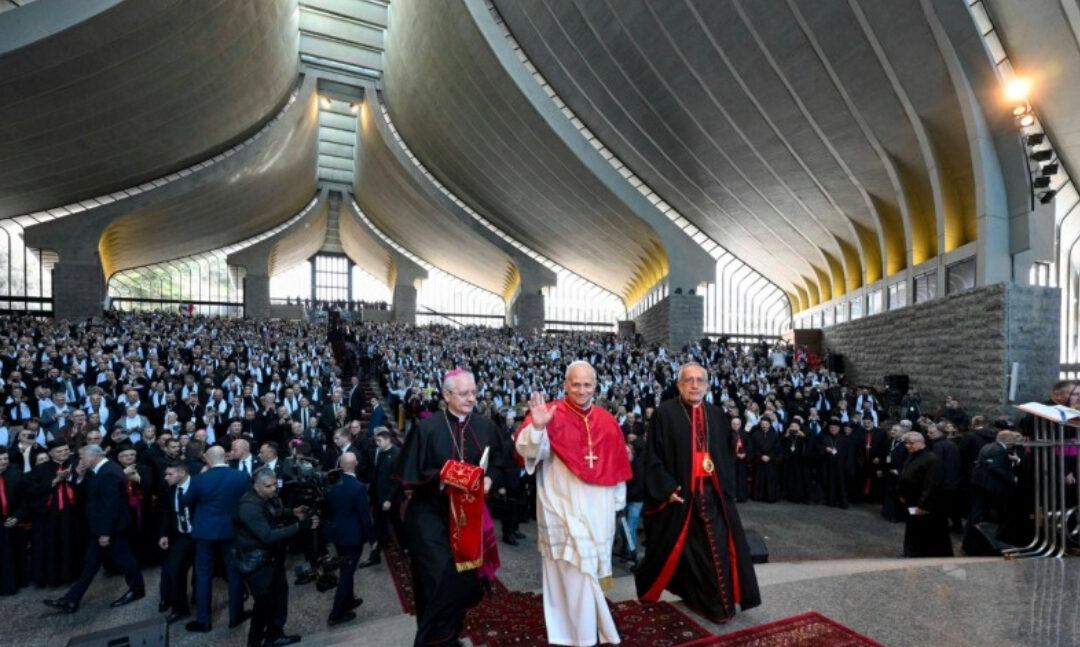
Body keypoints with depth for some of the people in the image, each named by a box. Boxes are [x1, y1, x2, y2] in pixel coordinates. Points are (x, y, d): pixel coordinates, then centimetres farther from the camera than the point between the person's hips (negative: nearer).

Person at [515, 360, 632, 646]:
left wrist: (617, 502, 12)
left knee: (593, 571, 17)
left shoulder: (607, 422, 3)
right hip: (565, 509, -4)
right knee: (576, 573, 0)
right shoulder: (551, 415, -11)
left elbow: (617, 466, 11)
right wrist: (536, 427, -45)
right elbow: (527, 450, -26)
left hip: (598, 510, 5)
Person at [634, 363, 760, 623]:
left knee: (717, 548, 5)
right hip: (679, 494, -4)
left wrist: (727, 486, 5)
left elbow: (728, 455, 14)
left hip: (712, 493, 5)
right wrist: (667, 488, -16)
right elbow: (654, 456, -9)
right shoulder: (664, 413, -8)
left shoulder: (718, 416, 8)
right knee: (680, 549, 7)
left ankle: (717, 603, 22)